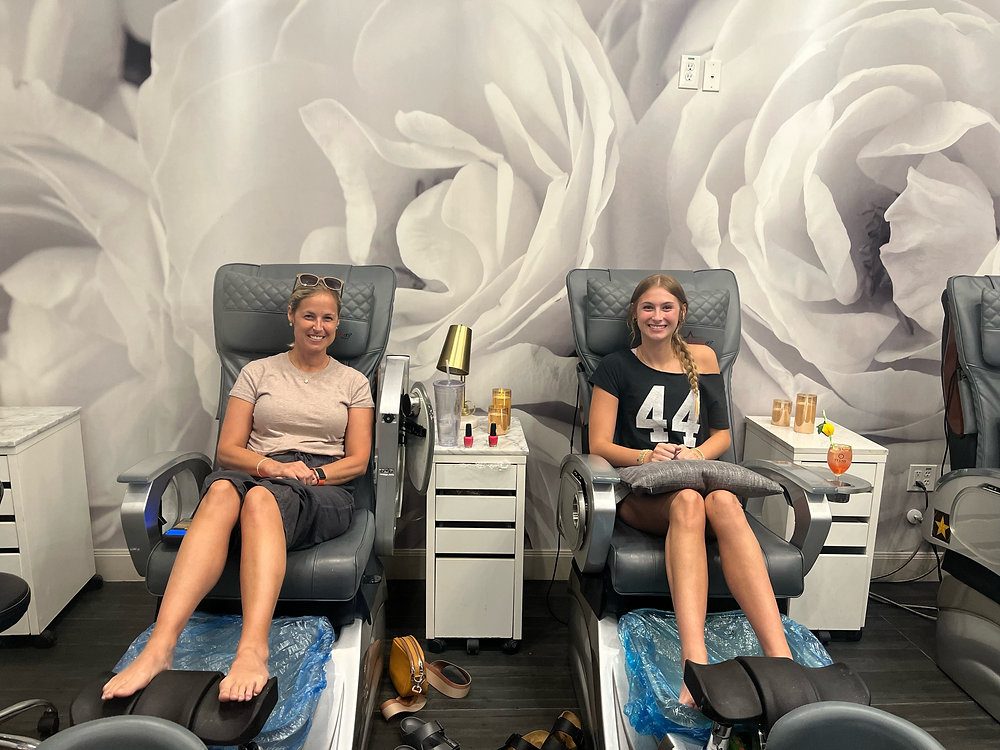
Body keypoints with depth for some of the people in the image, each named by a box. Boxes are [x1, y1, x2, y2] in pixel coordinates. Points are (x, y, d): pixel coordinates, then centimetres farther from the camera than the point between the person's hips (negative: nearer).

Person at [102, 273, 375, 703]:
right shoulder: (257, 373, 19)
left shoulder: (353, 383, 19)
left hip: (325, 492, -1)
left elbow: (358, 461, 10)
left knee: (261, 499, -39)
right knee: (222, 490, -38)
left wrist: (312, 473, -9)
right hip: (258, 476, 1)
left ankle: (252, 651, -56)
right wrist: (271, 466, -10)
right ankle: (159, 649, -50)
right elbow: (228, 450, 11)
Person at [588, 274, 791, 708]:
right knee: (688, 501, -39)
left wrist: (696, 454, -6)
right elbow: (600, 445, 3)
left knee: (724, 503, -37)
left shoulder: (702, 358, 18)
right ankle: (696, 663, -55)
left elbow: (722, 434, 17)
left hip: (700, 475, 2)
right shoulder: (617, 368, 10)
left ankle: (780, 659, -48)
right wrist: (646, 456, -17)